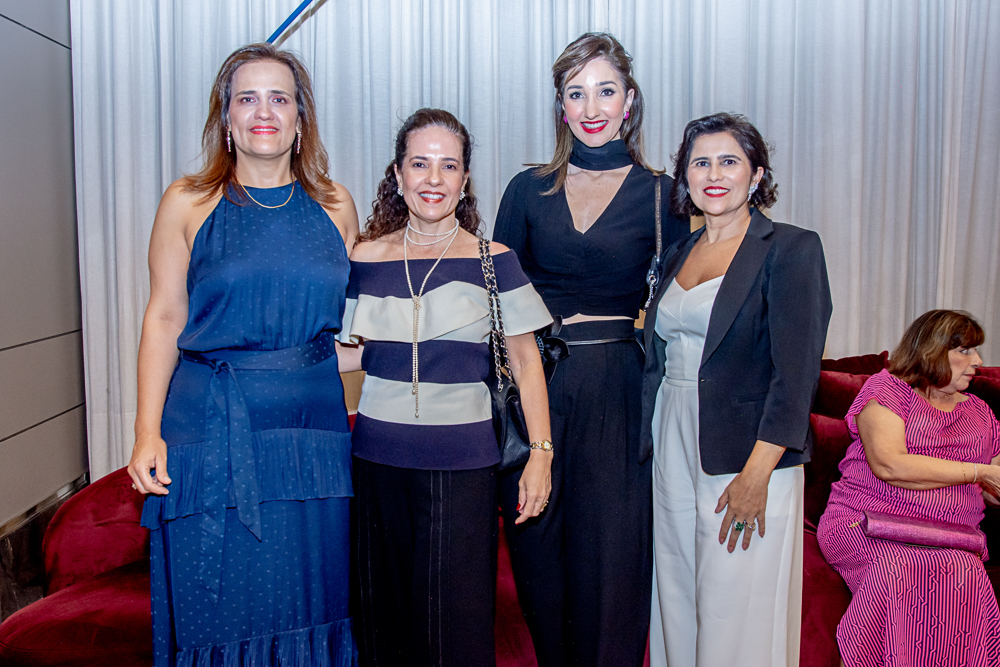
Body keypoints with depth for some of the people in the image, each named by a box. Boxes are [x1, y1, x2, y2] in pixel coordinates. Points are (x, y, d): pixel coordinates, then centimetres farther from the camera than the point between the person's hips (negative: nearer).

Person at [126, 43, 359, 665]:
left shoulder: (335, 205, 6)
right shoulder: (188, 203, 0)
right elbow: (164, 317, -2)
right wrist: (148, 432, -7)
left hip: (312, 422, 2)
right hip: (210, 426, -2)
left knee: (308, 595, 11)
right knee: (218, 598, 6)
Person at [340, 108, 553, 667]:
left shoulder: (493, 262, -2)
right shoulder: (367, 259, 4)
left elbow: (525, 359, 1)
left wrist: (541, 452, -4)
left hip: (462, 462, -2)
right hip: (379, 457, 3)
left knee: (455, 619, 2)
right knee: (384, 610, 12)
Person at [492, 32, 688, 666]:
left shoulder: (659, 194, 2)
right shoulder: (529, 190, 7)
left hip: (618, 395, -2)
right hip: (534, 386, 2)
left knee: (609, 554, 4)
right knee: (537, 551, 10)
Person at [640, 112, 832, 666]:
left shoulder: (791, 249, -7)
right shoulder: (677, 254, 12)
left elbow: (796, 371, -14)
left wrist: (755, 475, -19)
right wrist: (648, 446, 11)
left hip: (746, 458, -6)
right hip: (672, 454, 6)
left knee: (735, 618, 2)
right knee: (677, 607, 14)